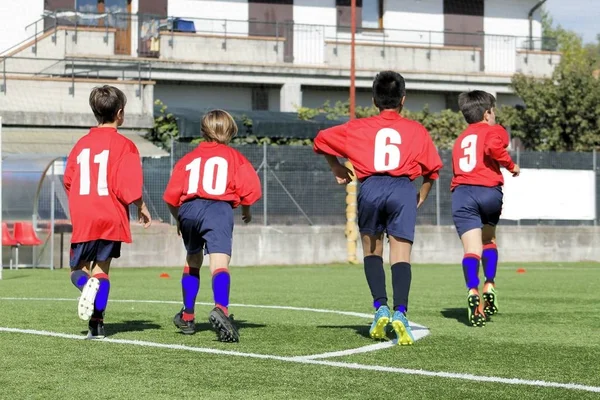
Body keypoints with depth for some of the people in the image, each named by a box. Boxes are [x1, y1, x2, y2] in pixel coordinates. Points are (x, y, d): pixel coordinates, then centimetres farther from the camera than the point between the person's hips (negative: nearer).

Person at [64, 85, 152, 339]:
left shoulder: (81, 144, 8)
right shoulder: (124, 145, -5)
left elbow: (68, 181, 12)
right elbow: (129, 186, -11)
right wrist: (142, 209, 4)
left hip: (82, 220, 2)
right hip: (112, 218, -2)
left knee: (77, 269, 11)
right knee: (101, 269, 9)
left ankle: (88, 285, -24)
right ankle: (96, 323, -2)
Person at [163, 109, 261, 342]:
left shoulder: (189, 158, 23)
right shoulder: (234, 157, 16)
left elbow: (171, 196, 17)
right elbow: (250, 189, 4)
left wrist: (179, 219, 33)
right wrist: (246, 211, 23)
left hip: (188, 209, 4)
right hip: (218, 209, -4)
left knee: (193, 260, 25)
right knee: (219, 261, -19)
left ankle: (187, 316, 32)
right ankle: (221, 308, -45)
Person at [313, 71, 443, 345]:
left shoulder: (360, 127, 17)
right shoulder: (416, 130, 16)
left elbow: (322, 139, 19)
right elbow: (432, 168, 14)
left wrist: (337, 169, 30)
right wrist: (421, 197, 28)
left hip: (370, 187, 1)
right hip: (403, 188, -1)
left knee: (372, 250, 18)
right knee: (401, 255, -5)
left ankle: (381, 307, 2)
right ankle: (400, 312, -24)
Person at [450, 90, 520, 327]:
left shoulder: (460, 139, 28)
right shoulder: (493, 130, 11)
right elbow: (493, 147, -11)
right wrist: (511, 166, 0)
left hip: (461, 192, 2)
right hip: (488, 192, -2)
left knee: (472, 248, -8)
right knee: (488, 240, 25)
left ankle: (473, 292, -29)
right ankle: (489, 286, 16)